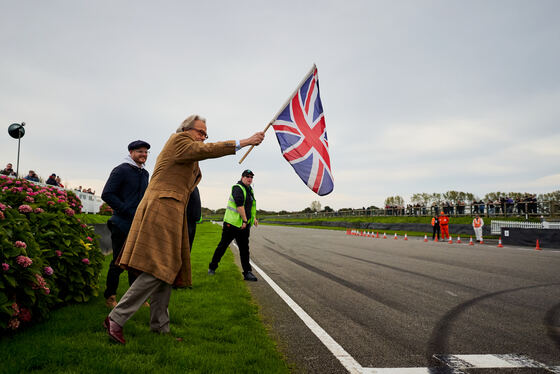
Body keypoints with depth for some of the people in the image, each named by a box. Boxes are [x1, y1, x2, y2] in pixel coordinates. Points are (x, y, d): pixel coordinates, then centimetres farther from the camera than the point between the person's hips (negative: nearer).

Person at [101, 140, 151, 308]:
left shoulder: (145, 174, 15)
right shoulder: (121, 170, -7)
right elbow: (107, 194, -13)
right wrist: (127, 211, -18)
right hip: (122, 224, -6)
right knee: (119, 262, 0)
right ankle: (110, 297, 16)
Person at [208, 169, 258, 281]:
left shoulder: (250, 190, 16)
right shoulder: (238, 188, -12)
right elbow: (240, 205, -22)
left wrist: (254, 218, 21)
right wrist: (245, 220, -24)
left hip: (244, 226, 8)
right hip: (232, 223, -8)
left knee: (244, 248, 4)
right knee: (223, 245, 4)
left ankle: (247, 272, 5)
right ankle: (212, 267, 20)